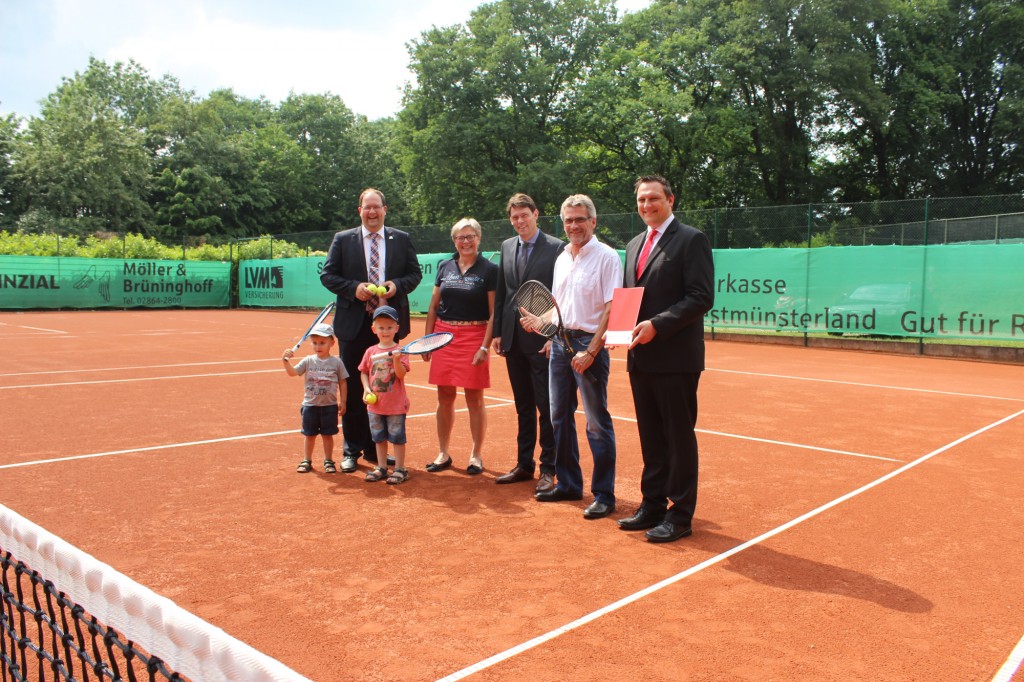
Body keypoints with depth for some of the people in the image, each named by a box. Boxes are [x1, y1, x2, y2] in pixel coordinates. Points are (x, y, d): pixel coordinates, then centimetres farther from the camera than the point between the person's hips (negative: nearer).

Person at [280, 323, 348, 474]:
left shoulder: (336, 362, -5)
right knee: (309, 434, 12)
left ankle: (328, 461, 22)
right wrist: (286, 360, -27)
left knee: (327, 434, 9)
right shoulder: (308, 361, -1)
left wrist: (342, 401, -2)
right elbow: (292, 372, -10)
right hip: (310, 405, 2)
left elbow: (342, 383, 0)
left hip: (329, 405, -1)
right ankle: (307, 460, 25)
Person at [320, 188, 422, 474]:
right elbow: (327, 275, 2)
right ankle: (351, 450, 15)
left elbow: (415, 273, 8)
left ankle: (376, 448, 19)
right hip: (354, 324, -1)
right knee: (353, 390, 5)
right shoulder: (343, 239, 4)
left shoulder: (402, 239, 7)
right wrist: (354, 289, -14)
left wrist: (397, 285, -12)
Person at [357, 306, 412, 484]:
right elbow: (364, 372, 9)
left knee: (397, 437, 4)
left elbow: (401, 374, -18)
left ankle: (400, 469, 14)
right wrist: (366, 389, -5)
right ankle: (381, 467, 28)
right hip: (375, 404, 4)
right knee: (379, 437, 15)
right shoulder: (370, 351, 2)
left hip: (396, 404, -4)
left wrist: (396, 359, -34)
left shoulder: (399, 351, -9)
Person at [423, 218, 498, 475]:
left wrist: (485, 346, -12)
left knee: (474, 398, 2)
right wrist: (428, 338, 7)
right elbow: (433, 306, 13)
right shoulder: (445, 267, 10)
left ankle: (476, 456, 15)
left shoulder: (490, 270, -2)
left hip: (474, 337, -4)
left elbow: (494, 313, -6)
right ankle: (443, 454, 20)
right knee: (445, 397, 8)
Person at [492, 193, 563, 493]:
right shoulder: (507, 246, 12)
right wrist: (497, 332, 8)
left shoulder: (556, 248, -6)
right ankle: (524, 465, 24)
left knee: (546, 407, 1)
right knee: (523, 407, 14)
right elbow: (501, 293, 14)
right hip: (513, 339, 6)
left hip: (542, 339, -6)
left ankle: (548, 469, 11)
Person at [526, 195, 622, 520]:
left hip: (589, 343, -7)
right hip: (560, 342, 8)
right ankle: (568, 484, 26)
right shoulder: (562, 258, 13)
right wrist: (540, 321, 5)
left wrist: (591, 351, -19)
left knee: (597, 423, -2)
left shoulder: (606, 257, -9)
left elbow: (612, 309, -15)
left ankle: (604, 495, 8)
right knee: (560, 417, 13)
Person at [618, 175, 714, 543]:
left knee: (679, 439, 2)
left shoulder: (691, 239, -6)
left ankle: (681, 515, 12)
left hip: (676, 357, -7)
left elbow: (701, 297, -14)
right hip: (641, 358, 7)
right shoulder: (634, 245, 17)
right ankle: (652, 506, 25)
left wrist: (657, 325, -21)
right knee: (651, 439, 14)